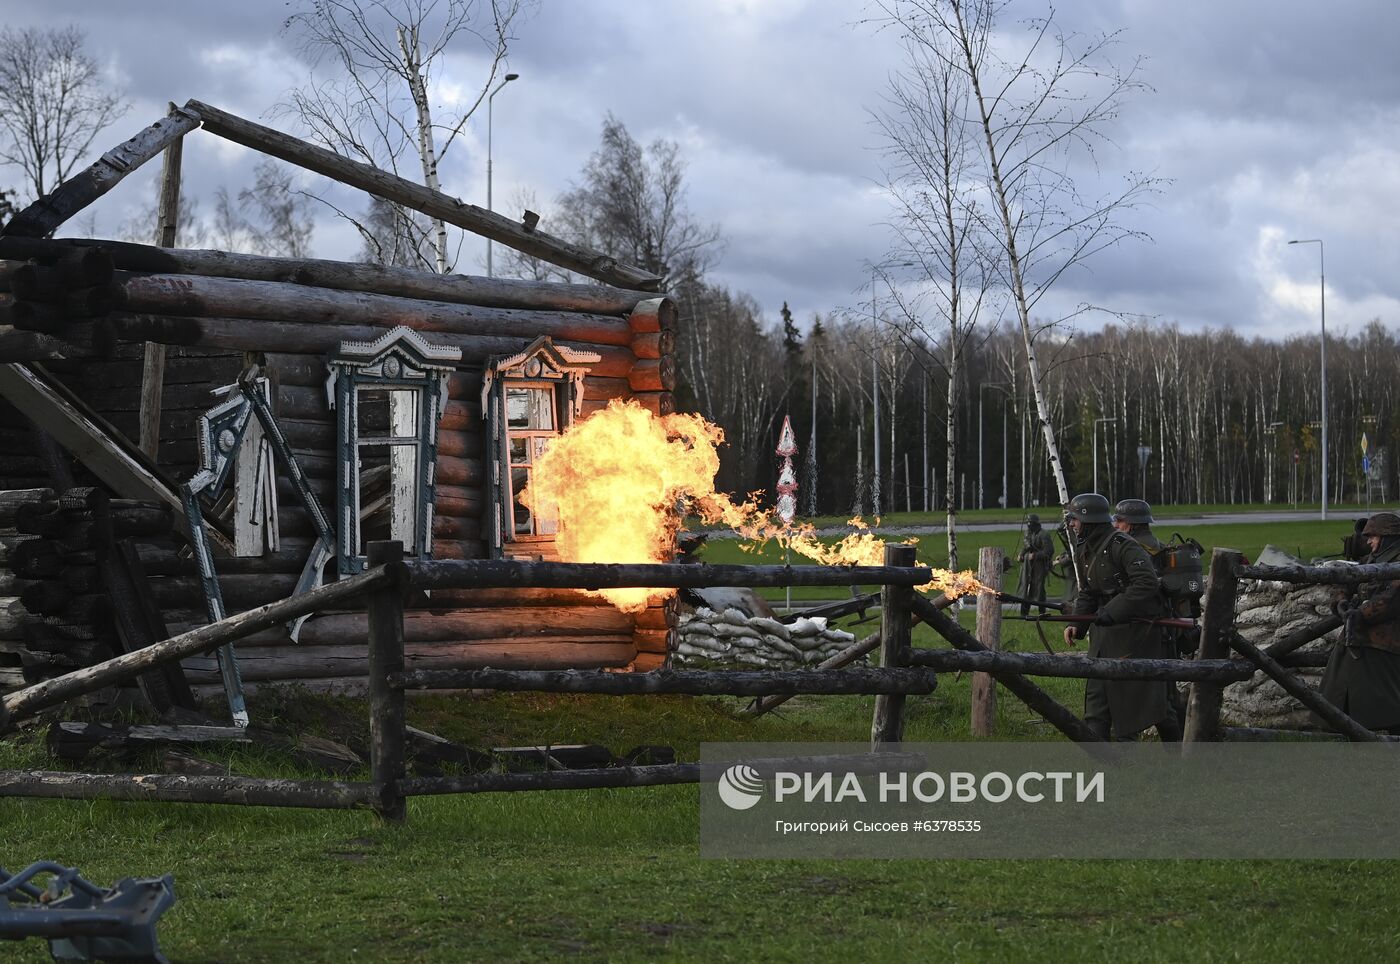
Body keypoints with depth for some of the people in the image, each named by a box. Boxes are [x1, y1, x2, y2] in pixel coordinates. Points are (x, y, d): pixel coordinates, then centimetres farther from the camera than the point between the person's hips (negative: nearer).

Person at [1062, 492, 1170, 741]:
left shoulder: (1122, 546, -17)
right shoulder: (1085, 550, 12)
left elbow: (1146, 584, -26)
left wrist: (1112, 611, -28)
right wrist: (1076, 623, 3)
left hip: (1133, 628, -9)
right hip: (1104, 631, 9)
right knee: (1096, 690, 7)